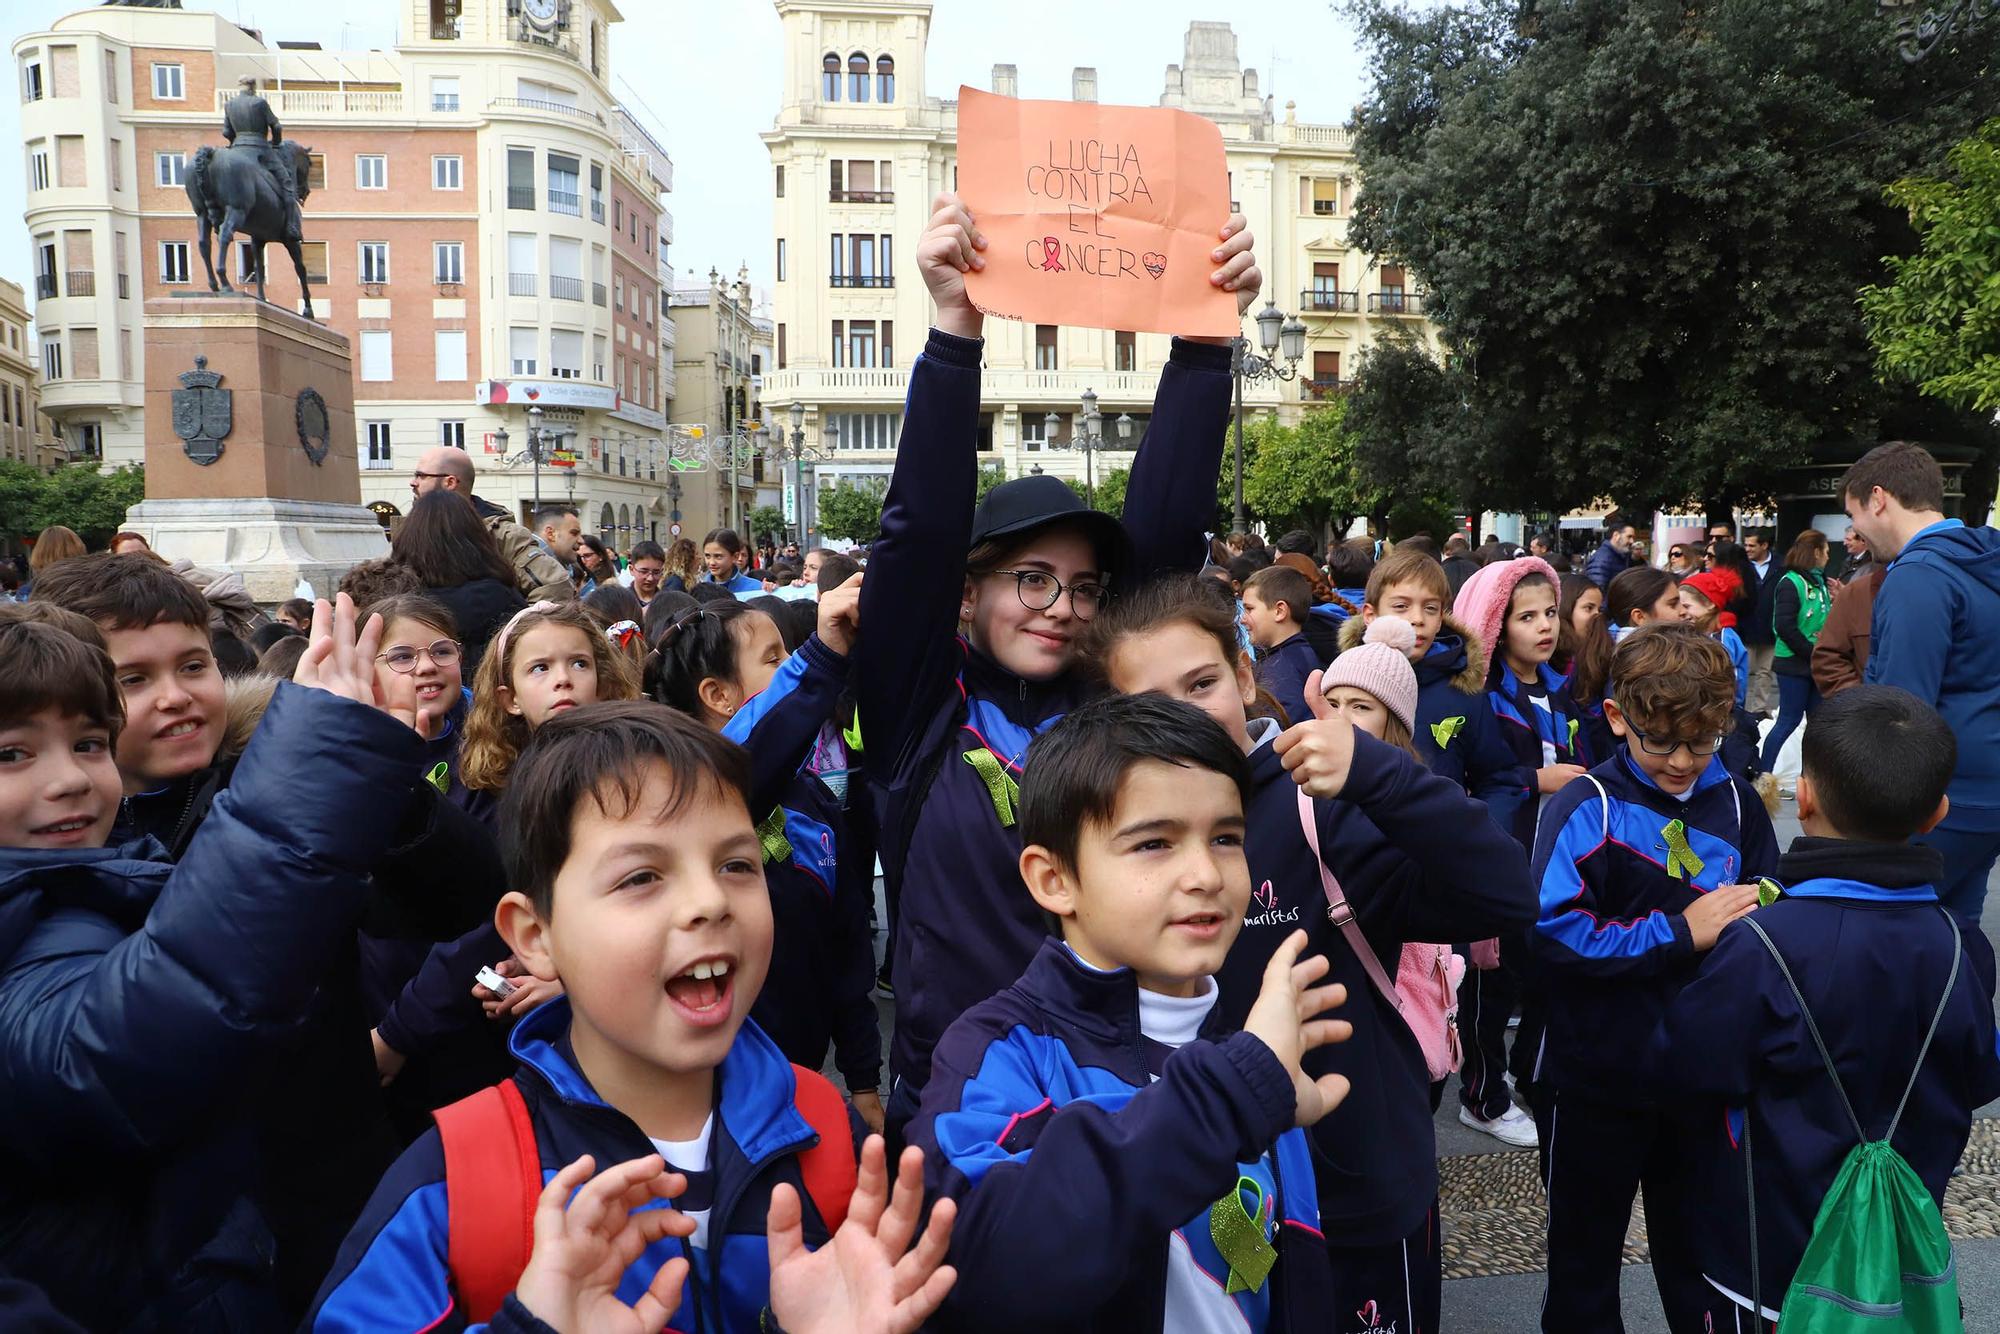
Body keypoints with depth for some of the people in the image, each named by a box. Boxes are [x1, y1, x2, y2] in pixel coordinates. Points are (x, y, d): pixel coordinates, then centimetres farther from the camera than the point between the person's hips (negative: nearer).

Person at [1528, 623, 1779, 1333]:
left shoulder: (1735, 802, -2)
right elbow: (1552, 933, -26)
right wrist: (1681, 932, -25)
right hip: (1598, 1079, -4)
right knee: (1586, 1249, 17)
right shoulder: (1586, 809, -17)